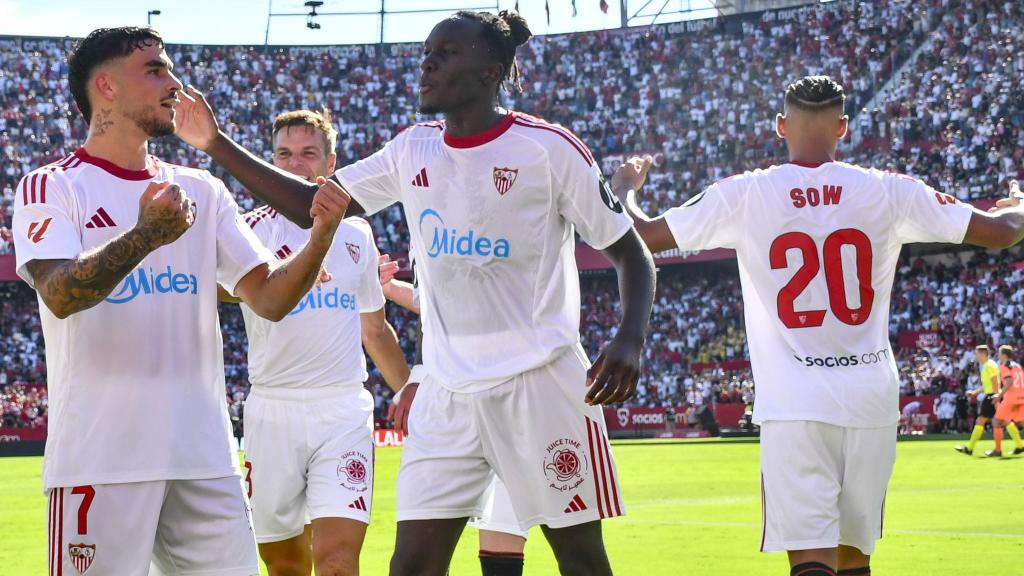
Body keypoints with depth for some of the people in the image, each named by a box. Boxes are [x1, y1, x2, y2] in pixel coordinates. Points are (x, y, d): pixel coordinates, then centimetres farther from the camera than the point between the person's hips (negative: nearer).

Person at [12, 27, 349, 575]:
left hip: (204, 457, 5)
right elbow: (60, 295, -18)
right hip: (101, 461, -5)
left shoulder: (201, 191, 15)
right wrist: (146, 236, -32)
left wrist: (320, 238, -9)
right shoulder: (51, 188, -1)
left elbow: (270, 299, 9)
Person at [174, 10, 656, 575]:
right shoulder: (412, 150, 9)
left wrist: (630, 339, -20)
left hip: (542, 381, -5)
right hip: (445, 393, 5)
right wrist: (218, 145, 5)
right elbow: (313, 206, 13)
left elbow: (629, 251, -2)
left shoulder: (546, 147, -7)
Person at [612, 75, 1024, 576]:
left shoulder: (742, 195, -2)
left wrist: (623, 188, 27)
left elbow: (639, 236, 4)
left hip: (793, 407, -2)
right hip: (872, 403, 2)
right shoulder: (889, 192, 1)